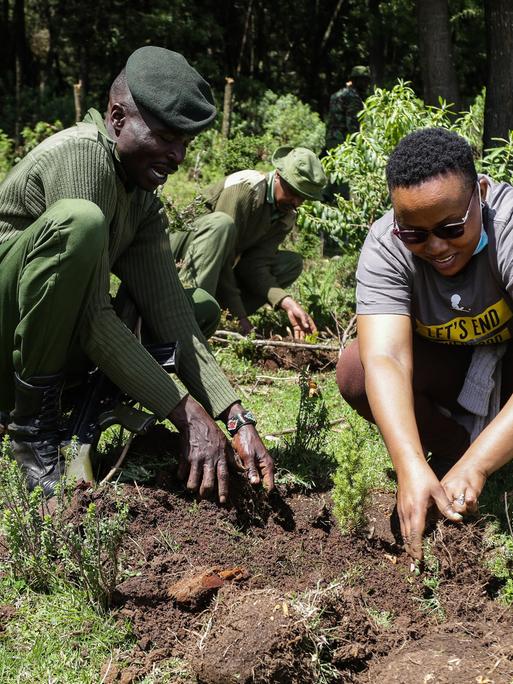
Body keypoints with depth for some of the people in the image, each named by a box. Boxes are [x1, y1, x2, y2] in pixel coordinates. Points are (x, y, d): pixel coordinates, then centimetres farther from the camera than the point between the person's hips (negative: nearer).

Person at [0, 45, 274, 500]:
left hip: (48, 343, 9)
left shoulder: (144, 199, 5)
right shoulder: (80, 156, -21)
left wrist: (237, 419, -15)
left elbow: (168, 313, -4)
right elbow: (92, 319, -26)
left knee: (201, 307, 10)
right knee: (78, 223, -33)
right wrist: (189, 415, -26)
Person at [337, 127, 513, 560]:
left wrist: (474, 467, -48)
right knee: (355, 371, -25)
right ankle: (455, 446, -4)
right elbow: (386, 358, -35)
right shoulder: (386, 247, -24)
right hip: (450, 368, 3)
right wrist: (412, 468, -50)